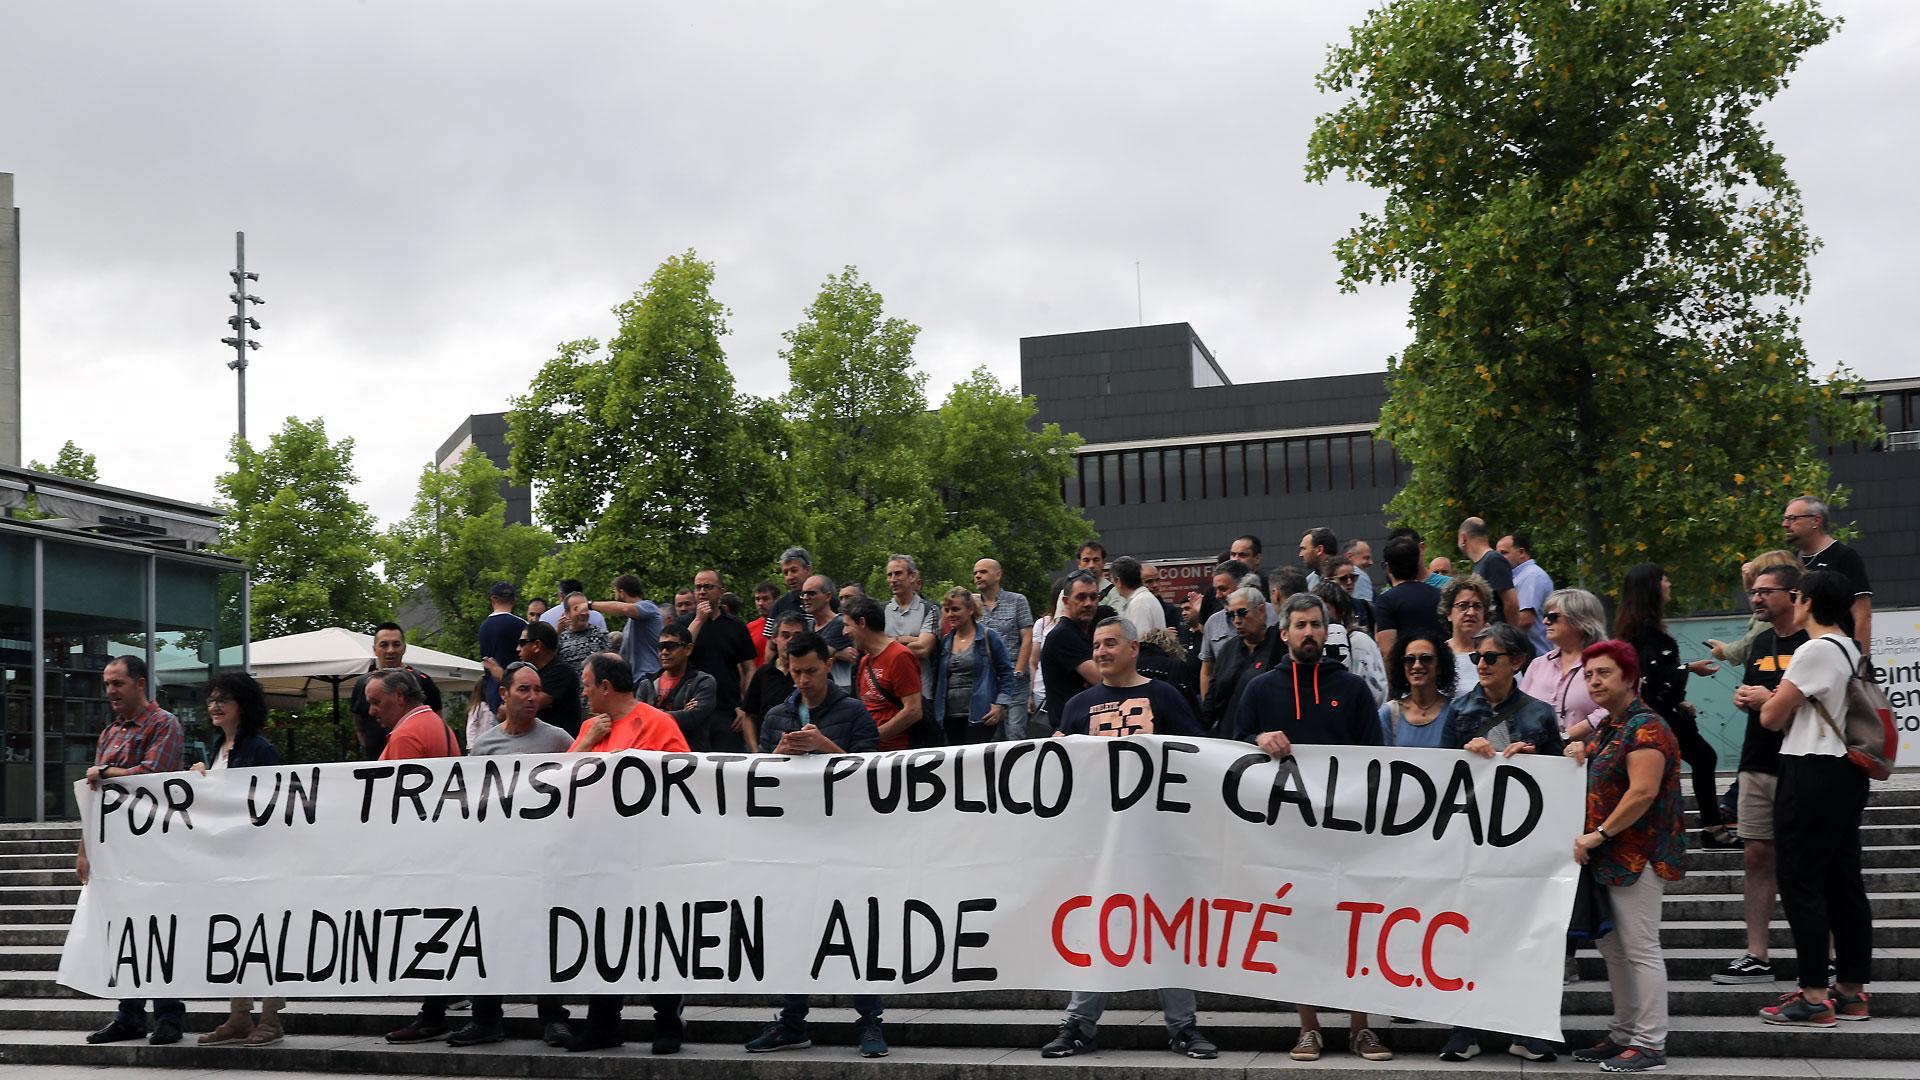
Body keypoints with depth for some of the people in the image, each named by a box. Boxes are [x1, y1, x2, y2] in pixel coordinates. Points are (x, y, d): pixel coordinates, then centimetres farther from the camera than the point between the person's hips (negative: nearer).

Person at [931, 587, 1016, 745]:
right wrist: (936, 710, 11)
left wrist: (1001, 705, -10)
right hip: (951, 718, 6)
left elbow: (1006, 673, -1)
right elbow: (937, 678, 20)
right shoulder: (945, 642, 15)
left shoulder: (988, 637, 0)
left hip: (980, 718, -5)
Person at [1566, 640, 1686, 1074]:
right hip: (1611, 857, 10)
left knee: (1640, 949, -7)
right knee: (1612, 946, 14)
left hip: (1639, 855, -10)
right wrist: (1577, 747, 9)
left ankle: (1650, 1045, -3)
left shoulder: (1644, 727, -13)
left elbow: (1643, 793, -22)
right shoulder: (1607, 726, 16)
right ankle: (1624, 1034, 23)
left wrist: (1598, 835, -19)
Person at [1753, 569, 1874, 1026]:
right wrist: (1786, 701, 10)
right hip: (1848, 774, 9)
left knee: (1801, 882, -4)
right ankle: (1851, 991, 18)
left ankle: (1814, 996, -2)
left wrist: (1772, 700, 9)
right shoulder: (1853, 650, 13)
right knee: (1843, 880, 12)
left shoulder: (1815, 651, -16)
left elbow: (1771, 717, -11)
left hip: (1811, 774, -9)